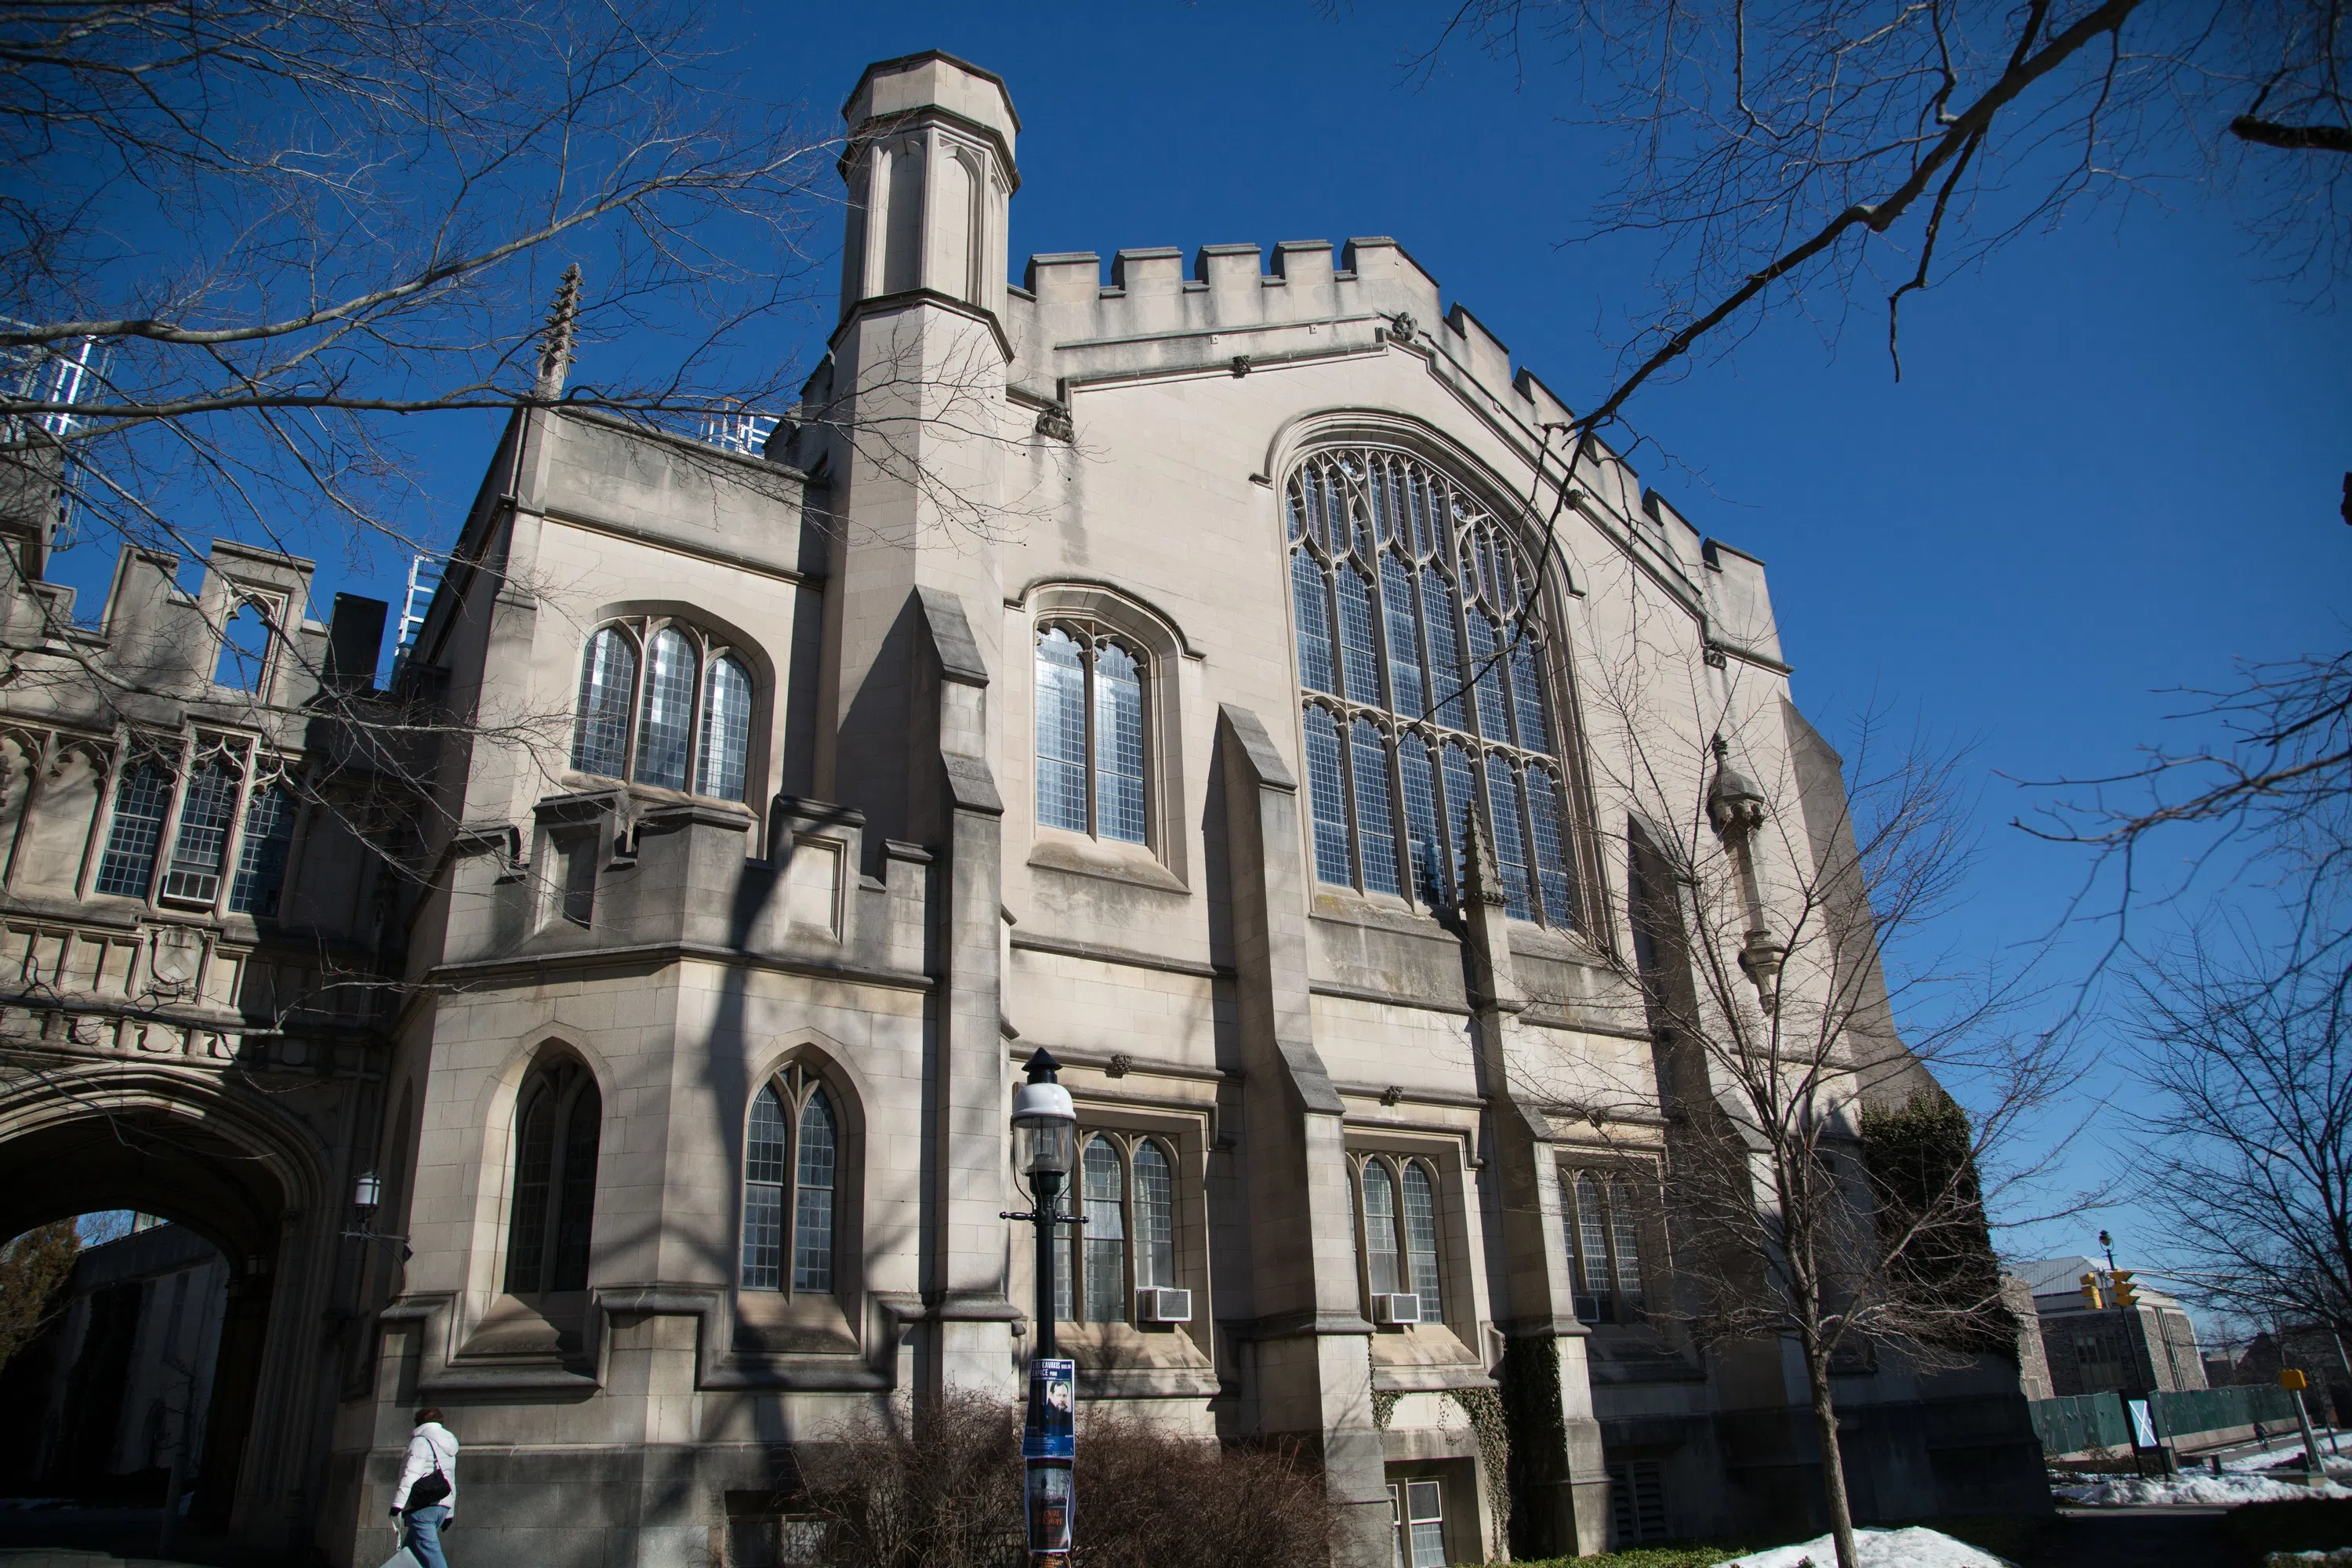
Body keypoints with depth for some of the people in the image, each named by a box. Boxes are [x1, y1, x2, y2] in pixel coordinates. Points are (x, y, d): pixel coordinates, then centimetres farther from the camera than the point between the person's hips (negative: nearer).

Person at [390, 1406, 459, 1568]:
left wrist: (398, 1503, -20)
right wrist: (449, 1513, 29)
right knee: (410, 1548, 16)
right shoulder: (448, 1447, 24)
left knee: (429, 1551, -13)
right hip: (442, 1507, 8)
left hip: (423, 1507, -8)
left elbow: (410, 1474, -15)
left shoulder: (421, 1441, -2)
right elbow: (452, 1482, 26)